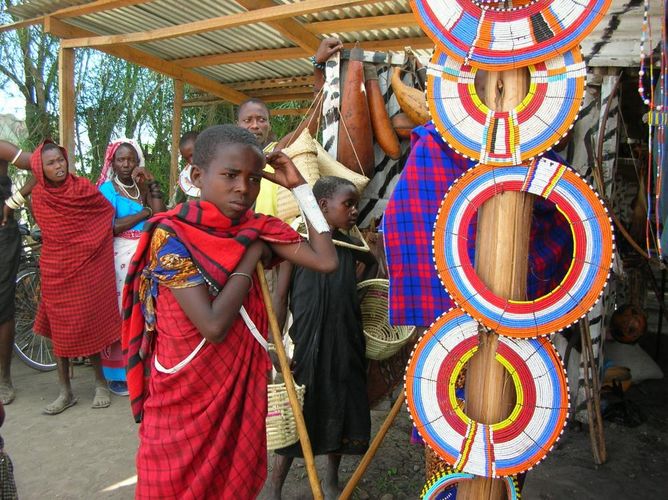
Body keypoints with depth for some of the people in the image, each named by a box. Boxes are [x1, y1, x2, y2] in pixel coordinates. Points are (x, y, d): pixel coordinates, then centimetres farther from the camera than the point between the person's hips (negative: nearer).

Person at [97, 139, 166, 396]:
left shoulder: (144, 186, 15)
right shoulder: (108, 189, 2)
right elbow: (111, 227, -12)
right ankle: (117, 374, 7)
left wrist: (151, 185, -4)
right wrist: (146, 212, -5)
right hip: (122, 256, -4)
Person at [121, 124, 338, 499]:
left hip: (241, 385, 4)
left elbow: (326, 261, -15)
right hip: (186, 395, -4)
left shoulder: (256, 229, -3)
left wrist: (299, 187, -11)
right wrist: (250, 256, -17)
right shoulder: (172, 234, -18)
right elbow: (214, 326, -26)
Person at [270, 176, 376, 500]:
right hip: (306, 345, -5)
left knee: (341, 411, 15)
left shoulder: (351, 246, 5)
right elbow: (280, 297, -7)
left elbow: (380, 260, 25)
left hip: (345, 346, 5)